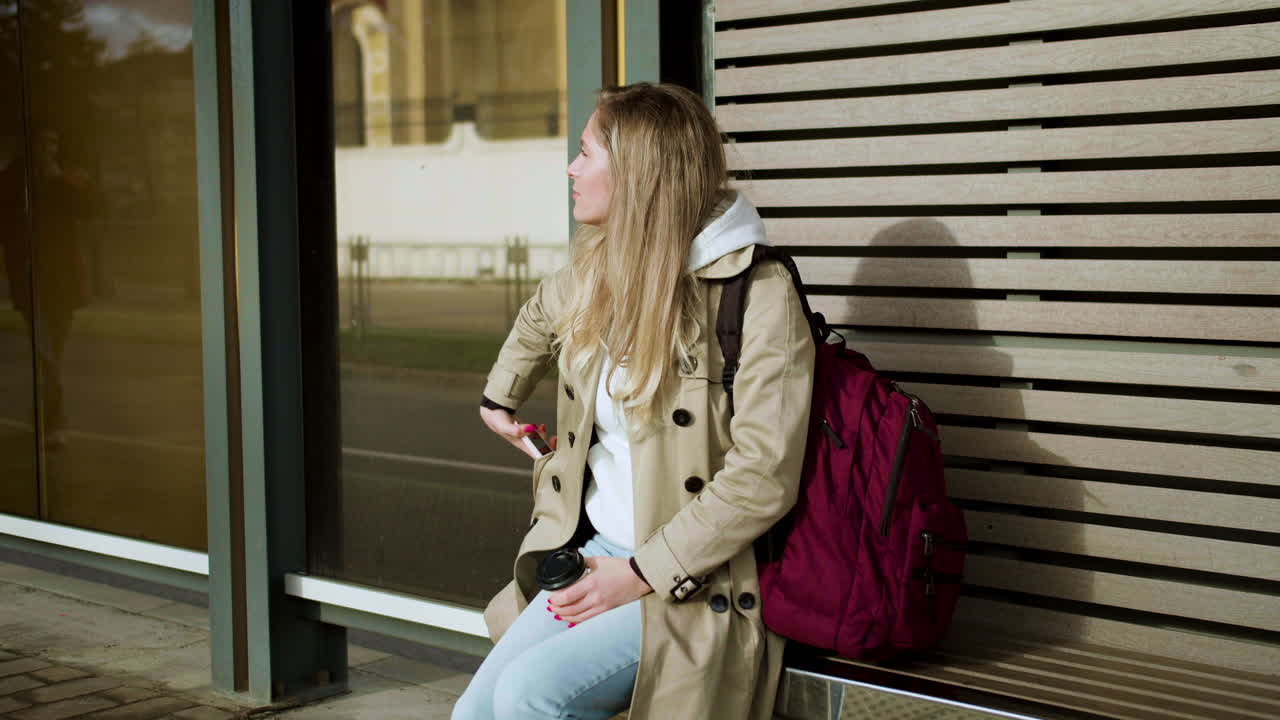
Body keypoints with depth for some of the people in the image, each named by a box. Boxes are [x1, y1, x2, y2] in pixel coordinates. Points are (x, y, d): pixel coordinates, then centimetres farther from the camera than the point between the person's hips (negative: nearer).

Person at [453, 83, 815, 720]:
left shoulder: (760, 296, -16)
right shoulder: (595, 276, 8)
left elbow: (763, 480, -20)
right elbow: (539, 316, 36)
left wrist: (640, 573, -19)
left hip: (697, 584, -7)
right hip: (592, 550, 7)